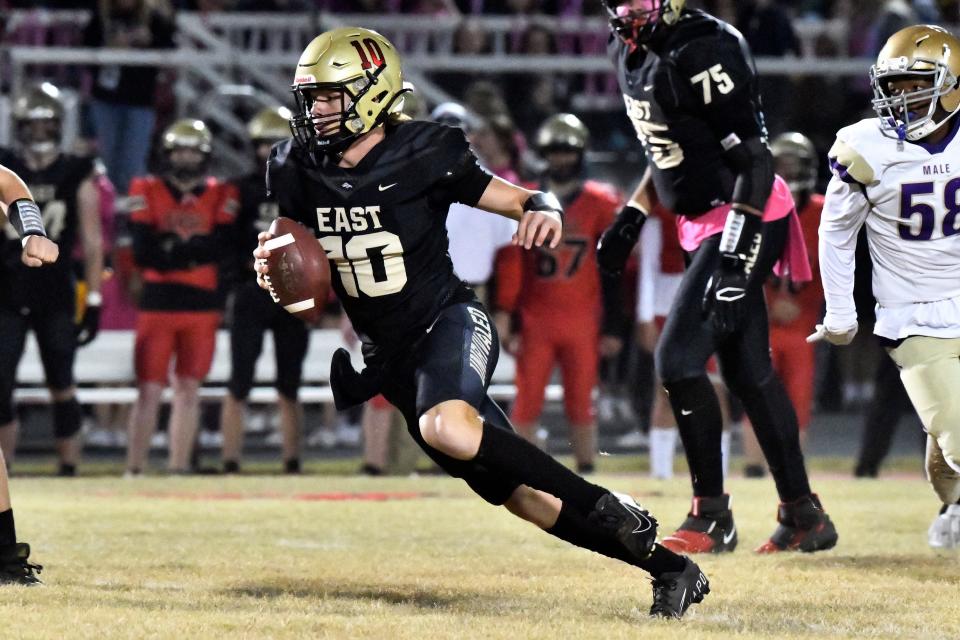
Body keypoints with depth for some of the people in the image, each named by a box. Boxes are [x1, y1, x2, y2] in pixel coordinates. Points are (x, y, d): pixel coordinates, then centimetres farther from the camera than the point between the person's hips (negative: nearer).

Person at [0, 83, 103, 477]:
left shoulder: (78, 175, 1)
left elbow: (92, 241, 3)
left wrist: (94, 301, -2)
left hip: (57, 296, -1)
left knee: (61, 387, 1)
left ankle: (68, 469, 8)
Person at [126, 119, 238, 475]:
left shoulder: (221, 197, 6)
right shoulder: (147, 192, 3)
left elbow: (219, 248, -9)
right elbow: (144, 253, -8)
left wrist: (171, 248, -12)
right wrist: (194, 252, -10)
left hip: (202, 307, 1)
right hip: (157, 303, -1)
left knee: (189, 390, 5)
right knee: (149, 391, -3)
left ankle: (179, 468, 10)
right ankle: (134, 469, 0)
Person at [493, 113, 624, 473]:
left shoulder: (601, 204, 4)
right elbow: (509, 266, 4)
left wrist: (611, 328, 1)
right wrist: (507, 320, -2)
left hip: (582, 320, 0)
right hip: (534, 320, 0)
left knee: (580, 405, 4)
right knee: (527, 405, -2)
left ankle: (587, 471, 11)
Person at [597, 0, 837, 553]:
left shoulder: (702, 51, -22)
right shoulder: (633, 50, 6)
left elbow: (754, 159, -21)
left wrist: (736, 257, -26)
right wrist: (631, 218, 18)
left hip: (746, 222, -9)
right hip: (704, 225, 9)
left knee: (679, 361, -13)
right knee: (747, 371, 12)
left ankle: (712, 518, -2)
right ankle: (804, 515, 20)